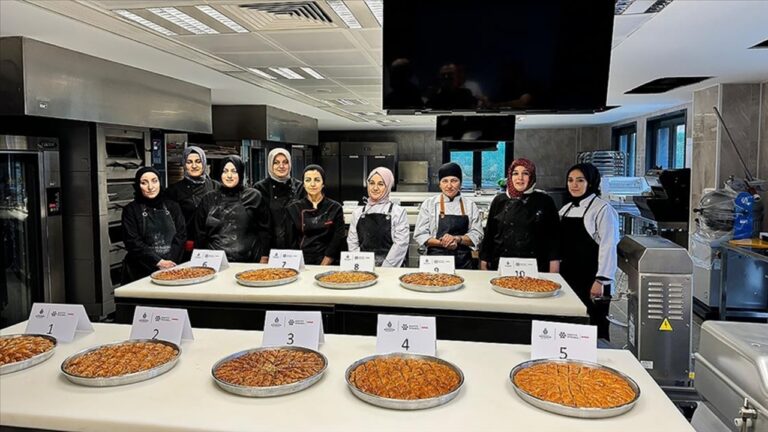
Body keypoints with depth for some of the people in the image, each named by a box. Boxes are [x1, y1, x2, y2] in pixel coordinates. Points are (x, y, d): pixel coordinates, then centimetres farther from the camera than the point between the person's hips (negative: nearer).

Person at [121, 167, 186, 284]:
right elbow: (132, 242, -5)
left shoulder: (172, 207, 11)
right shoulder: (131, 210, 4)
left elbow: (181, 235, 3)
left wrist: (170, 262, -10)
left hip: (171, 268, 2)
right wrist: (158, 262, -13)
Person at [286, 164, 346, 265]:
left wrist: (323, 265, -6)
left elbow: (338, 241, 2)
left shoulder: (335, 208, 5)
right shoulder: (293, 208, 9)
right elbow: (291, 242, 6)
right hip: (301, 263, 1)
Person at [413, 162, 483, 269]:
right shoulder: (429, 204, 2)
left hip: (463, 262, 1)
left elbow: (477, 235, 2)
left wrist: (457, 239, -15)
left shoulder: (470, 206, 6)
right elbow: (420, 235, -1)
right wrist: (441, 243, -16)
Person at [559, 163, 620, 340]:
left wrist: (601, 280, -17)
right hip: (568, 277, 6)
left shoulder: (602, 209, -10)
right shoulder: (566, 209, 12)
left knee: (595, 326, 0)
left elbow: (608, 246, -14)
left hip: (591, 280, -6)